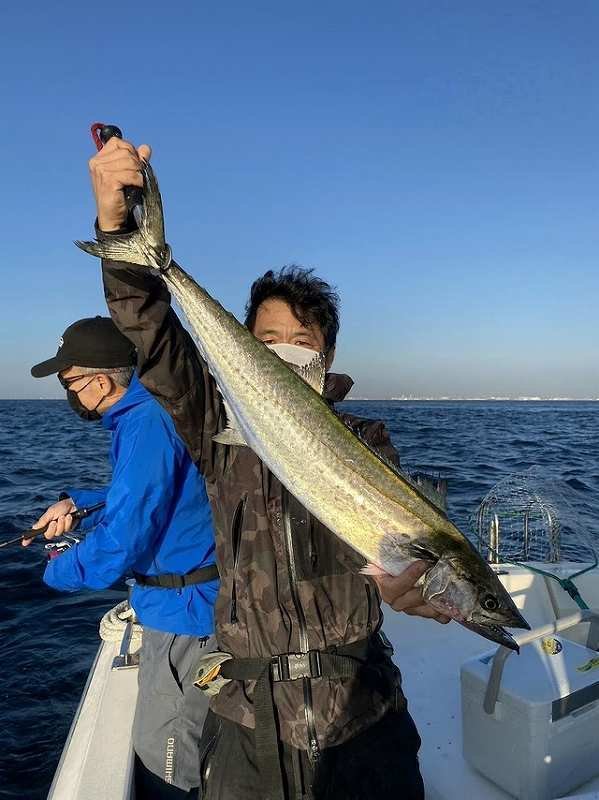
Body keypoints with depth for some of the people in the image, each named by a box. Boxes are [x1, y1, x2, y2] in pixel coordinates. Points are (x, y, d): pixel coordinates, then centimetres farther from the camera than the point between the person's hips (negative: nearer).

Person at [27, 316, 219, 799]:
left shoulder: (146, 424, -25)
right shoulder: (141, 413, 7)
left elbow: (124, 539, -27)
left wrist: (58, 572, -9)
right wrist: (78, 504, 9)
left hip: (183, 608, -10)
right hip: (183, 597, 10)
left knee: (162, 753, 9)